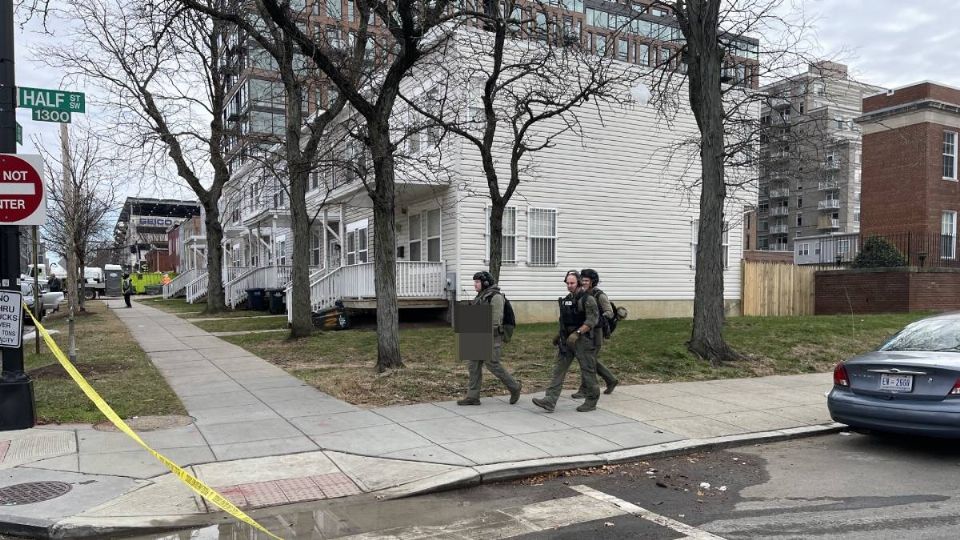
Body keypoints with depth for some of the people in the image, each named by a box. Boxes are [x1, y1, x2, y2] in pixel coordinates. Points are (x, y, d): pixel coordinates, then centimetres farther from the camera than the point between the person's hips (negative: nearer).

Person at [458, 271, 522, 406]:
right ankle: (473, 396, 6)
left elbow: (496, 319, -18)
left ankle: (514, 387, 12)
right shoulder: (481, 296, 15)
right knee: (473, 365, 4)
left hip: (490, 336, -9)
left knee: (493, 364, -6)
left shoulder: (495, 297, -13)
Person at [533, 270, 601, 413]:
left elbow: (592, 320, -19)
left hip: (583, 340, -7)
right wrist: (560, 335, 19)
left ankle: (592, 401, 20)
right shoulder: (566, 299, 13)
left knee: (587, 371, 4)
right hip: (566, 340, 7)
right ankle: (549, 401, -4)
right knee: (559, 370, -1)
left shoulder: (587, 299, -10)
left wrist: (577, 333, -25)